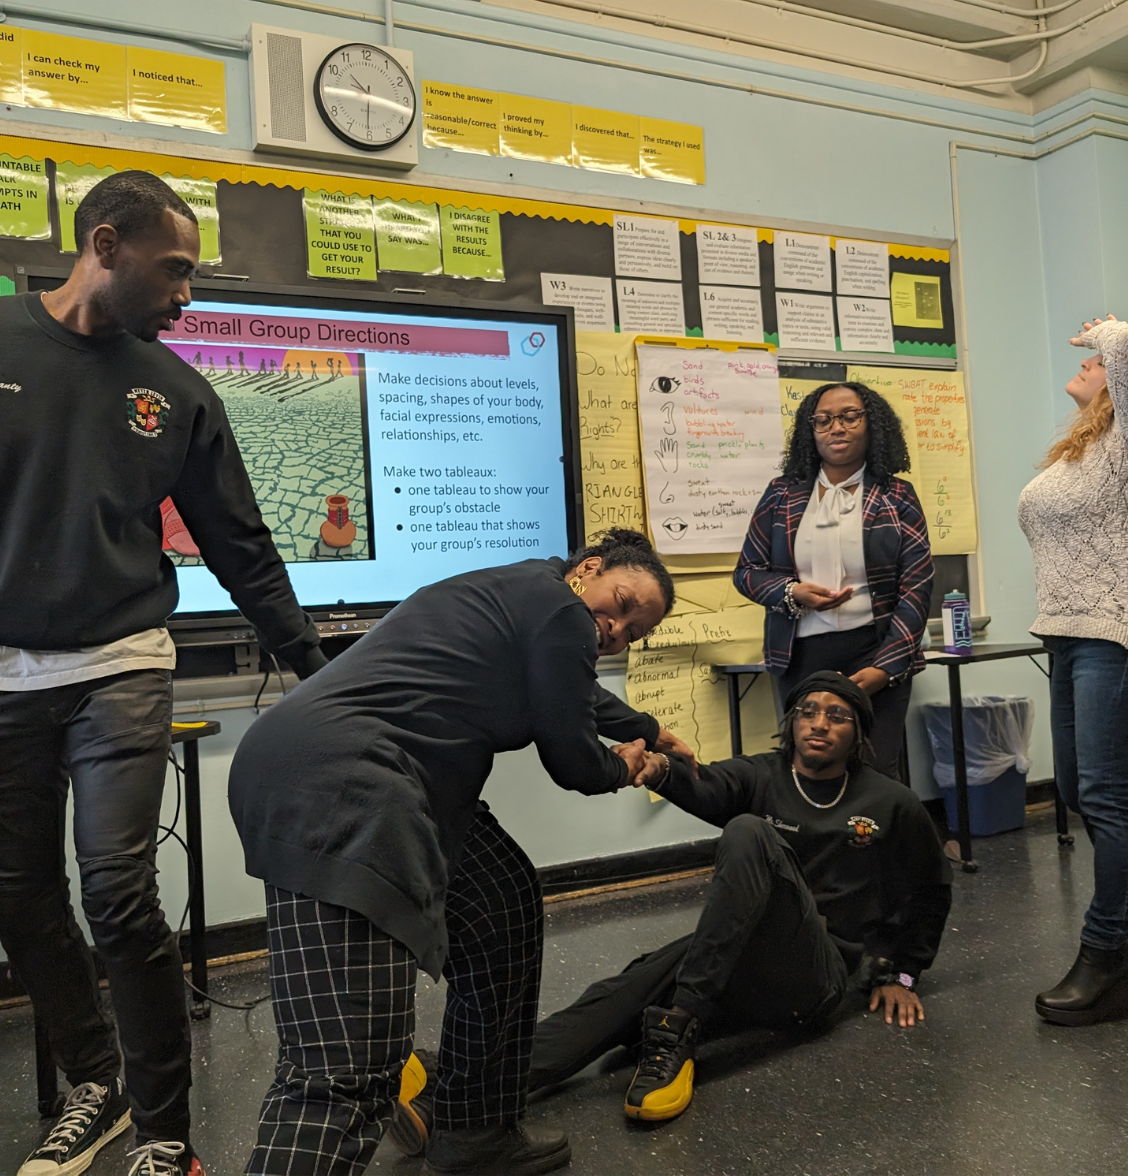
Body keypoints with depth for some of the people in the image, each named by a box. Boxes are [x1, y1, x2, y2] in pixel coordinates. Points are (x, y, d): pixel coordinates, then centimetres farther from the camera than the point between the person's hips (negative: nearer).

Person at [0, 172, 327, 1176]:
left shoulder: (177, 392, 3)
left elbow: (241, 548, 4)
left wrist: (316, 667, 1)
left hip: (120, 669, -1)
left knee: (119, 895, -7)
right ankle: (95, 1087, 32)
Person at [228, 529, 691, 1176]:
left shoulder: (520, 591, 25)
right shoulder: (559, 608, -4)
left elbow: (582, 696, 44)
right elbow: (573, 762, 2)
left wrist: (651, 731, 60)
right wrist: (621, 770, 26)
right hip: (338, 787, -11)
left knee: (506, 913, 21)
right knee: (351, 1068, -16)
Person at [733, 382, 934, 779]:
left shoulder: (896, 497, 4)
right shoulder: (783, 494, 8)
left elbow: (917, 587, -1)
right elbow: (746, 571, 11)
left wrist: (886, 667, -11)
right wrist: (791, 592, -10)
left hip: (877, 655, -1)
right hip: (801, 656, 2)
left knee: (877, 772, -4)